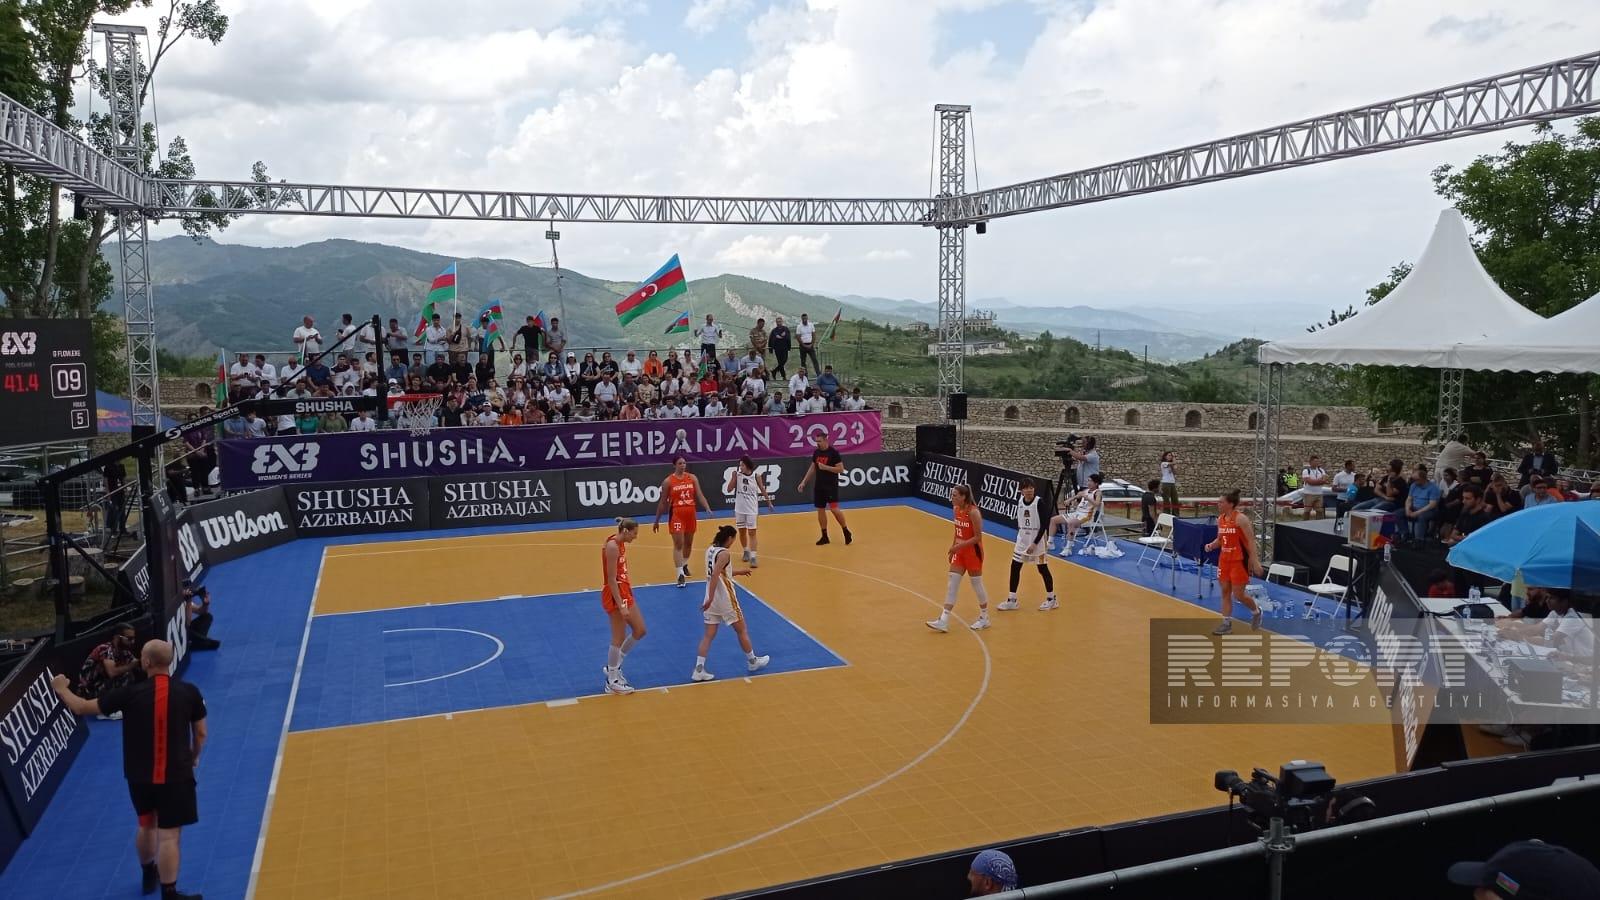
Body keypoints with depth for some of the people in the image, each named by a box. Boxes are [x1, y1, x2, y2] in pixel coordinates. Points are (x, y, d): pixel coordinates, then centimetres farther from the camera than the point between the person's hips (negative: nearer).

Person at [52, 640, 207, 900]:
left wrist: (62, 689, 19)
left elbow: (81, 708, 0)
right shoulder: (189, 692, -11)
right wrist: (194, 758, 18)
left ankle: (149, 875, 46)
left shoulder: (130, 693, -12)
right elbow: (200, 733, -2)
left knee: (147, 825, 25)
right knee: (168, 835, 2)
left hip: (140, 775, 3)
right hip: (176, 775, -3)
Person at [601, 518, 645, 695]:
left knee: (640, 631, 13)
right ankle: (612, 681, 13)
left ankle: (613, 666, 27)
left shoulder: (620, 544, 9)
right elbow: (611, 580, -21)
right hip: (615, 595, -10)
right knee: (619, 638, 0)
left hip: (625, 592, 10)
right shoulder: (612, 546, -20)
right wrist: (621, 606, -23)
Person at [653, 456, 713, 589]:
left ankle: (684, 564, 42)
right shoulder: (668, 481, -5)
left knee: (688, 543, 18)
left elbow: (700, 495, -1)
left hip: (691, 515, 4)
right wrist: (657, 521, 4)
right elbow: (663, 502, 1)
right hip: (676, 516, -4)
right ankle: (680, 574, -7)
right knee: (678, 545, -8)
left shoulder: (693, 478, 3)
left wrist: (708, 508, -18)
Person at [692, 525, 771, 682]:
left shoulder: (710, 550, 7)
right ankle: (752, 662, 29)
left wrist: (739, 571, 32)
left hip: (713, 599, 7)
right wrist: (711, 598, -29)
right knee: (742, 630, 13)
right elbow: (714, 575, -27)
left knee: (709, 634, 8)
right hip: (726, 599, -7)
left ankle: (699, 670, -1)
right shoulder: (724, 554, -18)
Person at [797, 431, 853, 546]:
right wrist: (803, 482, 11)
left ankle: (846, 532, 6)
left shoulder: (833, 452, -11)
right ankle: (824, 536, 16)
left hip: (831, 486, -6)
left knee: (834, 509, -11)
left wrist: (826, 467, -21)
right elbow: (812, 469, 16)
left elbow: (841, 469, -13)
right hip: (819, 486, 6)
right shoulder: (816, 452, 7)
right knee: (820, 510, 7)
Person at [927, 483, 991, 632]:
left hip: (973, 553, -7)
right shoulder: (955, 509, 1)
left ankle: (984, 618, 26)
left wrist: (959, 546, -24)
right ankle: (943, 621, 1)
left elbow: (978, 537, -19)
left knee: (977, 585, 7)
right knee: (952, 585, 2)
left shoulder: (973, 512, -22)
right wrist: (953, 549, 14)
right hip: (959, 552, 7)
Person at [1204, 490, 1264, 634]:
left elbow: (1251, 540, -16)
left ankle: (1256, 612, 26)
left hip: (1240, 561, -7)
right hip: (1224, 560, 7)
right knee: (1225, 592, 7)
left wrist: (1255, 561, -21)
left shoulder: (1241, 519, -15)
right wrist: (1211, 545, -3)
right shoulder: (1220, 519, 6)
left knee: (1238, 594, -2)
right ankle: (1227, 624, 13)